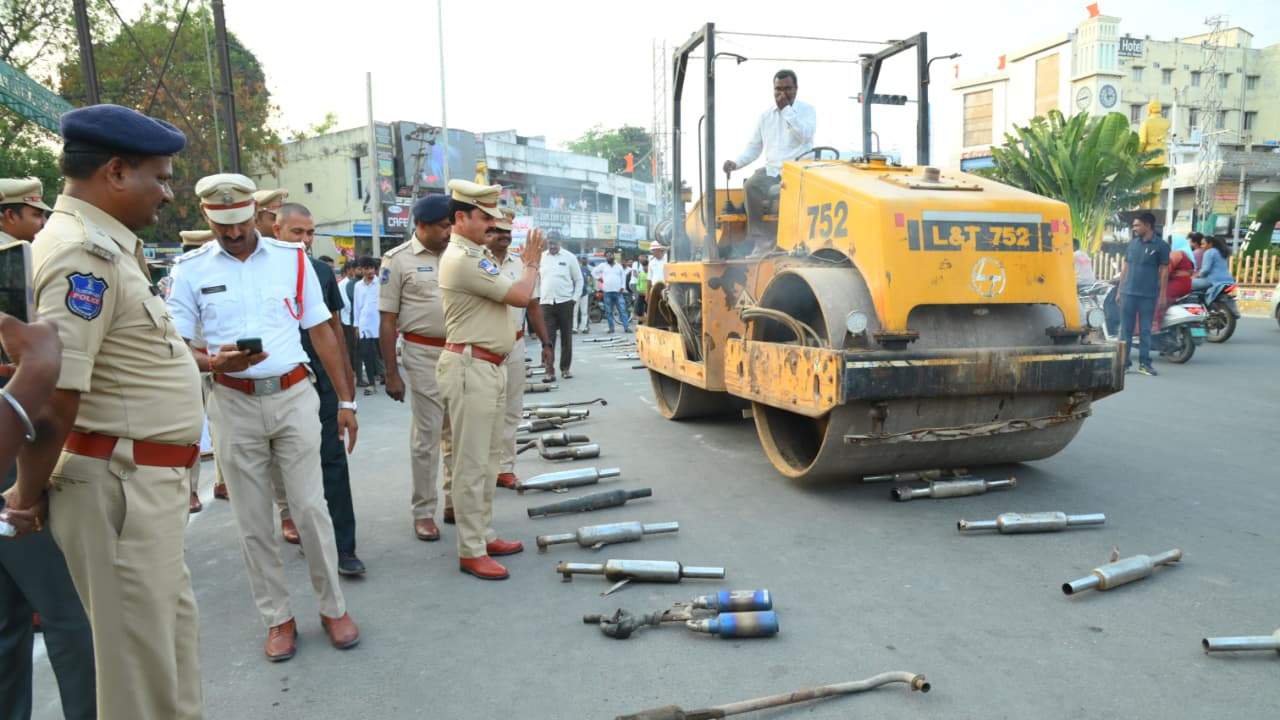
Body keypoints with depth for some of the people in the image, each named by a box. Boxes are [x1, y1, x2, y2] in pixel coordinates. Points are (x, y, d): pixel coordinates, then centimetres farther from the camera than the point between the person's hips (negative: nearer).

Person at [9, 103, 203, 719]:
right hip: (118, 484, -9)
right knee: (141, 655, 4)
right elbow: (50, 400, -24)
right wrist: (27, 498, -9)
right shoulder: (84, 254, -19)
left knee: (170, 636, 21)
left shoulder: (103, 246, 12)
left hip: (144, 481, 10)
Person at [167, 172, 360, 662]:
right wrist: (215, 363, -21)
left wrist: (345, 400, 5)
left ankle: (333, 607, 18)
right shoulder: (191, 270, 2)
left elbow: (321, 331, 7)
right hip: (233, 405, 1)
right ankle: (278, 617, 22)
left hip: (294, 396, 0)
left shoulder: (292, 258, 4)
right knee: (252, 520, 7)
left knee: (310, 507, 2)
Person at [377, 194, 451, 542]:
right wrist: (391, 374, -8)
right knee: (427, 434, 1)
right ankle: (423, 511, 13)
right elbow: (387, 321, -4)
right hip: (424, 354, -4)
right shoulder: (398, 260, -4)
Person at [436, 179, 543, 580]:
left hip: (490, 367, 10)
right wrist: (531, 264, 0)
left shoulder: (478, 255, 16)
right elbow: (520, 296, -16)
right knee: (472, 464, -4)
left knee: (487, 459, 16)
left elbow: (514, 296, 18)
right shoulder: (461, 259, -16)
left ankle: (484, 535, 26)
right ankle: (471, 552, 5)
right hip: (470, 367, -10)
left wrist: (528, 262, 8)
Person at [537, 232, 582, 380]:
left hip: (565, 302, -1)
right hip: (546, 303, 1)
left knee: (567, 337, 6)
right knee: (548, 338, -2)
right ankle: (549, 370, 1)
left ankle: (566, 368, 17)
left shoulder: (569, 257, 1)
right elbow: (536, 280, 14)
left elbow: (579, 279, 6)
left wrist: (575, 298, -2)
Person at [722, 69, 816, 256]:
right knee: (751, 186, -29)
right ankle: (762, 244, -27)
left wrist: (786, 109, -11)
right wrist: (736, 163, -1)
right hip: (771, 170, 4)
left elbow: (805, 135, -13)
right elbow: (753, 147, 18)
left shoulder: (807, 110, 7)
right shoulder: (766, 116, 18)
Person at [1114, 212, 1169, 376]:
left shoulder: (1160, 246, -1)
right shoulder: (1133, 242, 10)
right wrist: (1120, 290, 11)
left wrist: (1162, 296, -5)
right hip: (1128, 293, 3)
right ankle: (1124, 361, 10)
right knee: (1125, 328, 4)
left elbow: (1164, 272, -1)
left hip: (1148, 295, -3)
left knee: (1145, 330, 3)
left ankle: (1144, 362, 10)